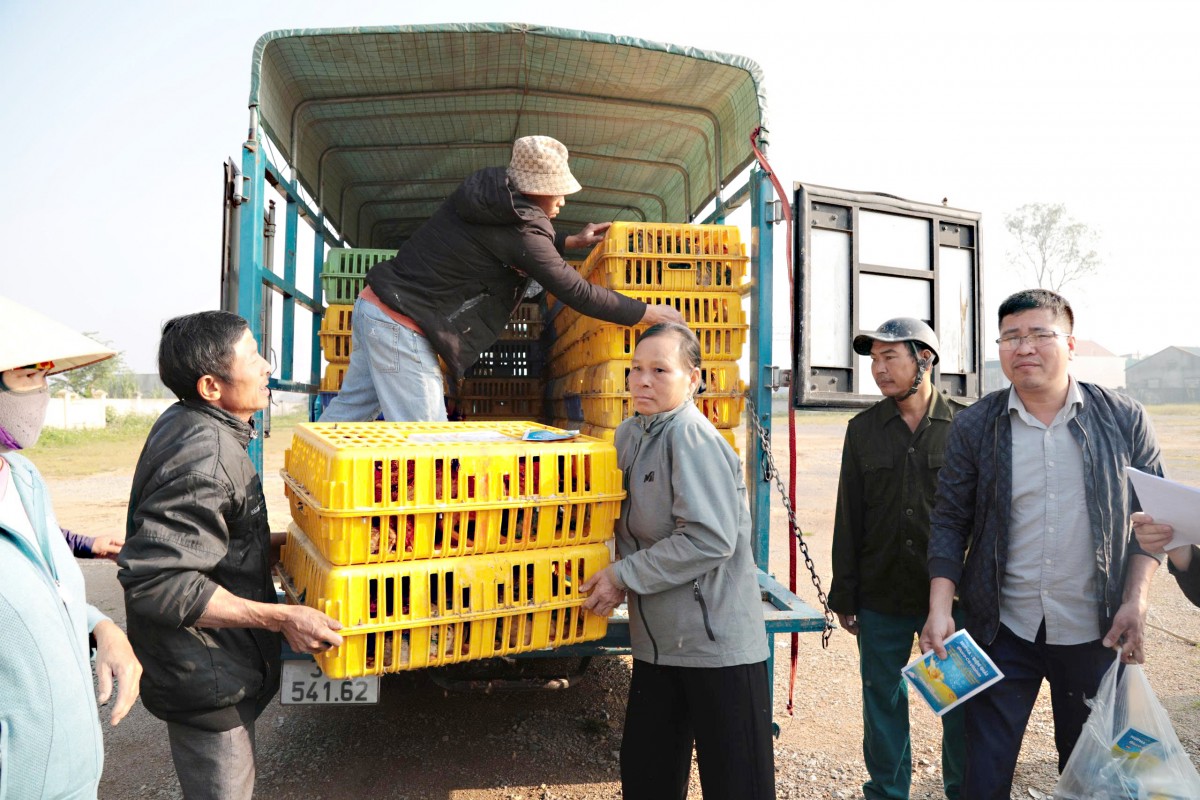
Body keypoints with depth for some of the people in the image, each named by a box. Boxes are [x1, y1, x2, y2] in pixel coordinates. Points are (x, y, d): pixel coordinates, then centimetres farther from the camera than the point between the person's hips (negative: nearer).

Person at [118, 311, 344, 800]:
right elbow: (156, 581, -33)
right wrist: (282, 618, -31)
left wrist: (271, 544, 16)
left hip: (201, 664, 10)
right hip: (204, 680, -10)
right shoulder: (206, 459, -30)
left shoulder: (183, 423, 4)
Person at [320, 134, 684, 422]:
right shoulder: (519, 229, -18)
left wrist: (570, 241, 23)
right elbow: (577, 293, -15)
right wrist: (648, 313, -6)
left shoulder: (488, 189, 7)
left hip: (373, 304, 9)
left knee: (351, 408, 19)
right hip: (403, 328, -9)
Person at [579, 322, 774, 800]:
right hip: (658, 639, 8)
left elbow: (711, 539, -25)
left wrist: (624, 577, -17)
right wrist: (613, 579, 5)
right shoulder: (631, 432, 6)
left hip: (716, 642, -8)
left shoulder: (692, 438, -18)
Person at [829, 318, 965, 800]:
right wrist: (844, 596, 4)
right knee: (882, 701, 12)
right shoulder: (863, 430, 4)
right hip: (881, 598, 2)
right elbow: (848, 519, 5)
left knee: (960, 700, 11)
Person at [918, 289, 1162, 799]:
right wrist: (940, 610, -10)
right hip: (1003, 630, -1)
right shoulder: (974, 426, -3)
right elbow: (949, 522, -1)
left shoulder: (1124, 419, -1)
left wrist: (1135, 600, -6)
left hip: (1095, 632, 1)